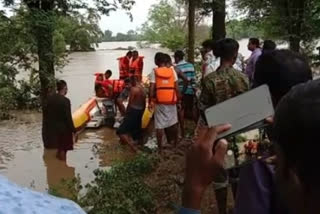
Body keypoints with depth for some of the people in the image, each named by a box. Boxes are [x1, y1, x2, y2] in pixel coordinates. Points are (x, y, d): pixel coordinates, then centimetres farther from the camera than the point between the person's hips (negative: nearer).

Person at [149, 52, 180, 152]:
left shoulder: (154, 72, -3)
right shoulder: (172, 71, 2)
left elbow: (151, 89, -9)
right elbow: (176, 88, -1)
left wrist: (150, 101, -3)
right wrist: (178, 99, 9)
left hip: (159, 102, -2)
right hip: (171, 101, 2)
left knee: (160, 125, 3)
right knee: (173, 123, 19)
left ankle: (160, 148, 5)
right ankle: (175, 143, 32)